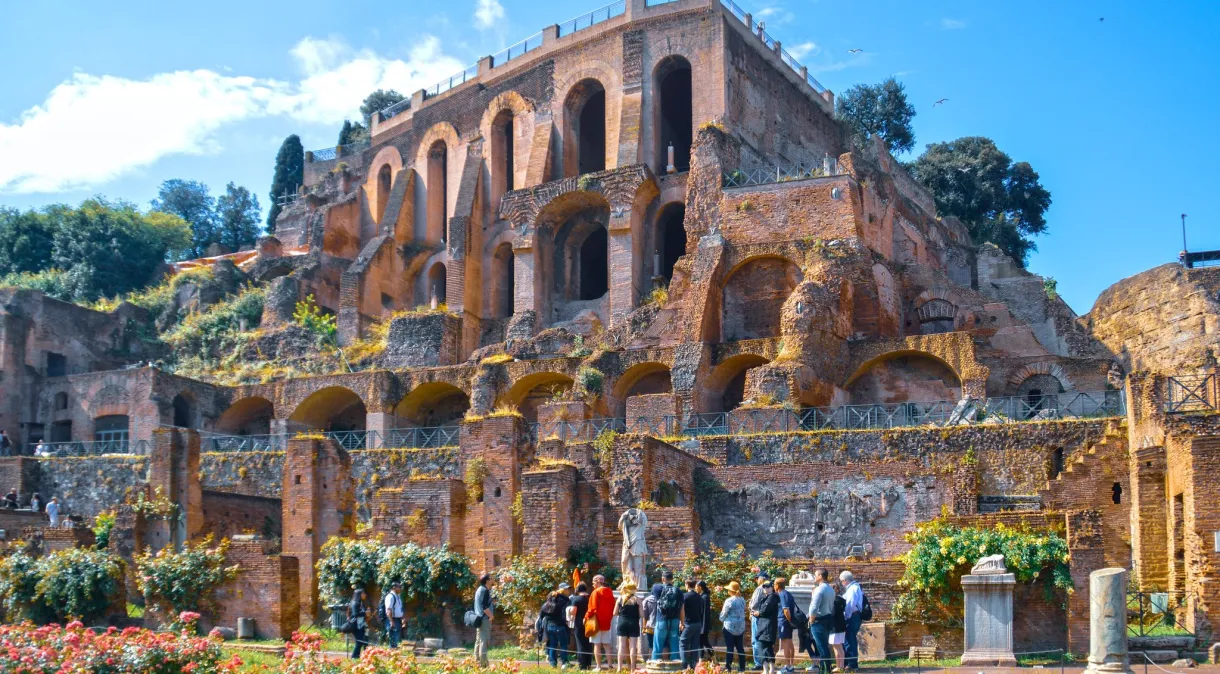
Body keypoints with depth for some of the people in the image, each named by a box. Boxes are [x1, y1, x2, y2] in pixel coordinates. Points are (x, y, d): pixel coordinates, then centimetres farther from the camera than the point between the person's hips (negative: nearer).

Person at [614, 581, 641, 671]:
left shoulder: (620, 598, 0)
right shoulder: (637, 600, -4)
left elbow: (615, 613, 2)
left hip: (622, 623, 1)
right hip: (633, 624, -1)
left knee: (622, 645, 4)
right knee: (633, 646, 2)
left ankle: (620, 667, 1)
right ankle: (632, 668, 2)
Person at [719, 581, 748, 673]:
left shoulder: (729, 601, -15)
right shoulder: (742, 600, 4)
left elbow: (723, 614, -7)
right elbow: (743, 612, 12)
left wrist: (722, 620, 15)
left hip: (730, 627, -6)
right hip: (741, 627, 6)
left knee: (729, 647, -2)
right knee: (740, 647, 11)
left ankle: (728, 666, -2)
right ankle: (742, 666, 12)